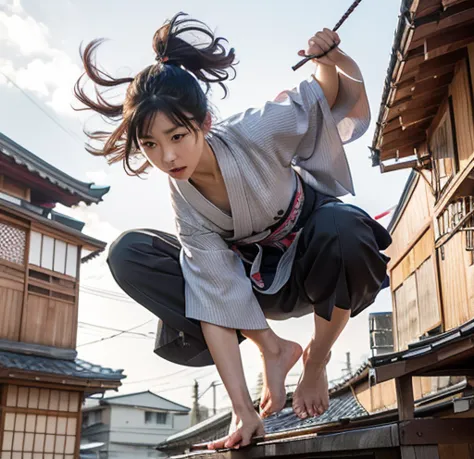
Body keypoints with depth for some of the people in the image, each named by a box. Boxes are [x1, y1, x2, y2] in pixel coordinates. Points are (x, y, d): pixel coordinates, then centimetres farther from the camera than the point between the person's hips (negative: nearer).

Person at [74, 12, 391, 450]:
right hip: (260, 278, 2)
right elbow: (218, 302, -25)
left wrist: (334, 61, -38)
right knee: (128, 253, -18)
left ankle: (318, 357, -10)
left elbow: (340, 94, -13)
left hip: (315, 256, -2)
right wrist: (244, 410, -28)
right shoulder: (184, 204, -22)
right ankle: (272, 348, -9)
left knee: (340, 226, -42)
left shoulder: (257, 131, -29)